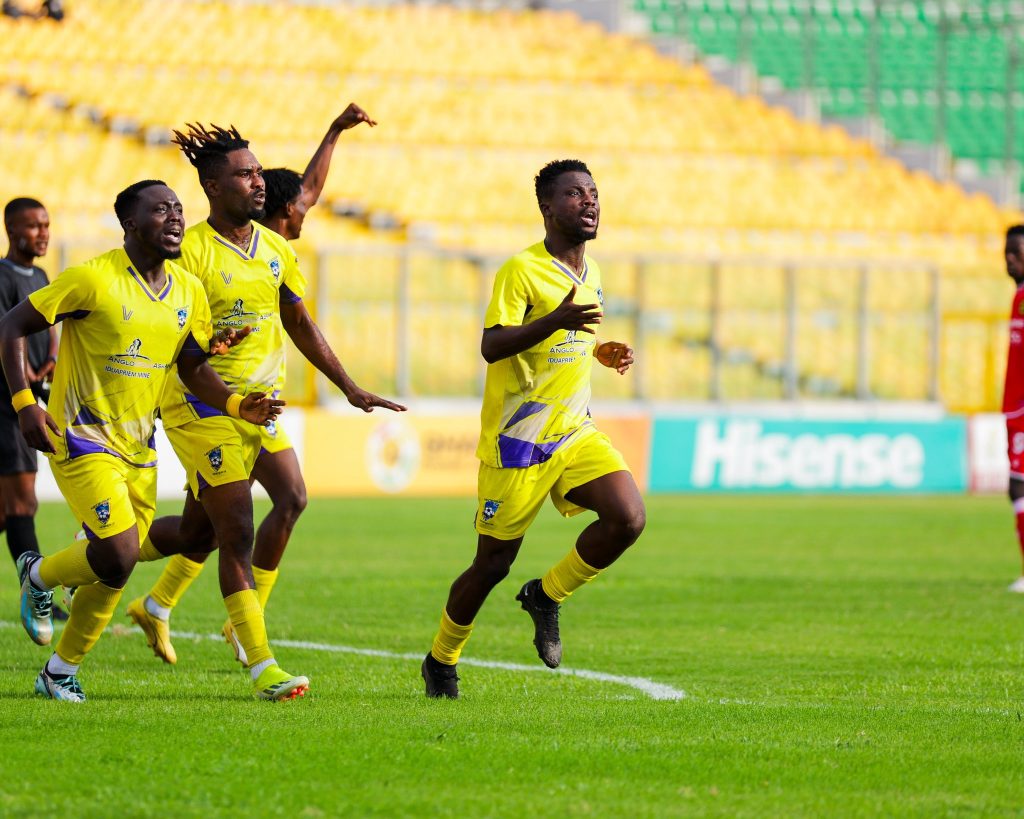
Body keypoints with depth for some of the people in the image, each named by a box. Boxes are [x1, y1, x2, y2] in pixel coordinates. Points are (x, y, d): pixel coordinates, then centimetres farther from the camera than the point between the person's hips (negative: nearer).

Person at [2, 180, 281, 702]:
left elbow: (193, 367, 9)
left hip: (138, 445, 6)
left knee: (114, 571, 7)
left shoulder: (188, 292, 5)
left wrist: (236, 404, -11)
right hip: (82, 438, -6)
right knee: (119, 554, -19)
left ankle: (60, 673, 24)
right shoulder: (94, 279, -14)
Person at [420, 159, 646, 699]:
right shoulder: (522, 270, -12)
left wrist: (600, 353, 10)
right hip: (516, 439, -6)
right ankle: (440, 663, 22)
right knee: (493, 564, 0)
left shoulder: (590, 273, 12)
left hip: (575, 432, 6)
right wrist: (556, 321, -35)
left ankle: (547, 595, 7)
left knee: (628, 518, -16)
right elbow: (491, 346, -23)